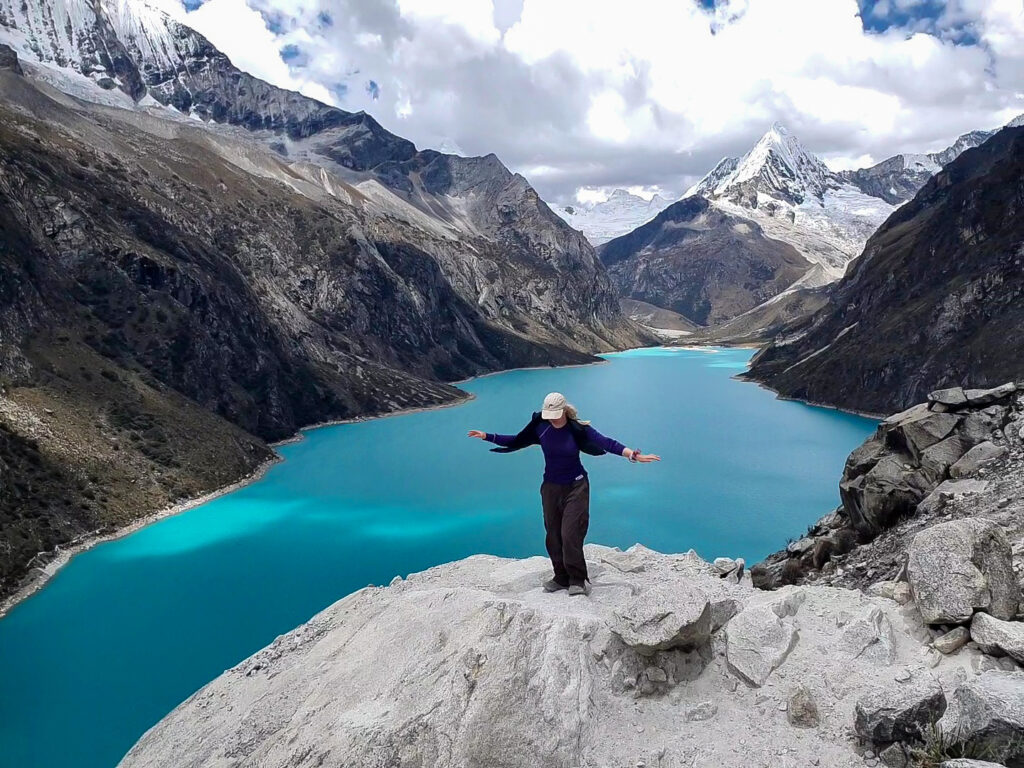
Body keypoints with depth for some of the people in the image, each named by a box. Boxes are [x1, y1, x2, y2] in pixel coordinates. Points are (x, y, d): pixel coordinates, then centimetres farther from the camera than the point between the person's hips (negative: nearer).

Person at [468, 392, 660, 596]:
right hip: (551, 487, 4)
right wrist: (486, 436, 3)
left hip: (576, 487, -4)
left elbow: (606, 442, -23)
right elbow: (515, 441, 6)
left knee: (570, 535, -13)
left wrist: (632, 454, -37)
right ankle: (562, 578, 23)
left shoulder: (578, 429, -14)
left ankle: (578, 580, 0)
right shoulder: (540, 428, -4)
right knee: (553, 537, 9)